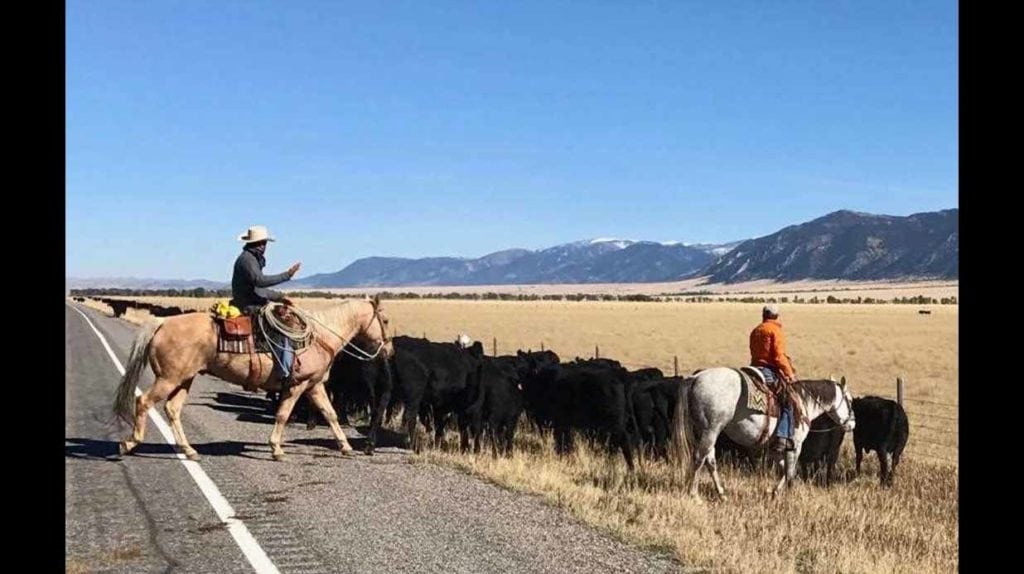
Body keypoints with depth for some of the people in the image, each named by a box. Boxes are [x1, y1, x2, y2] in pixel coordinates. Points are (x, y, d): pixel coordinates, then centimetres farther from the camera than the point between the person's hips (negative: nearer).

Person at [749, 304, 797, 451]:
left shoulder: (755, 331, 17)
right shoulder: (775, 330, -6)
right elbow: (779, 356, -14)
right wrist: (790, 374, -7)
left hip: (755, 367, 8)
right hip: (770, 371, -8)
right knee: (789, 401, -8)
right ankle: (783, 437, -21)